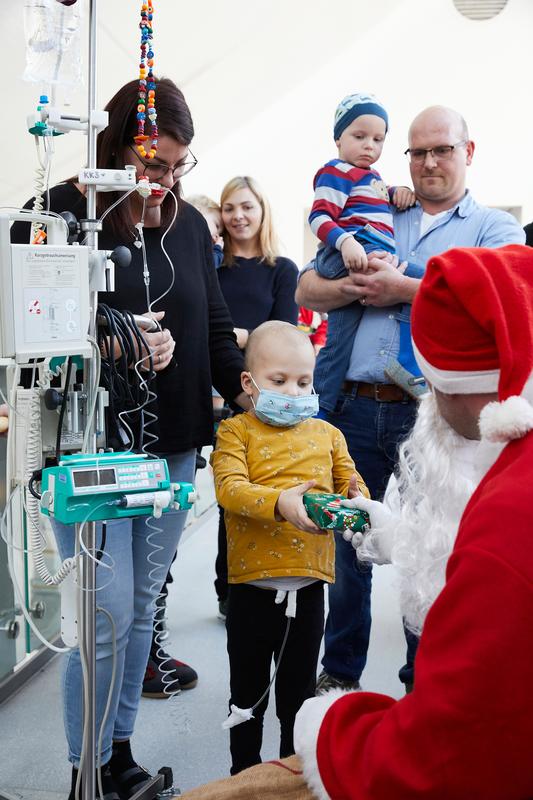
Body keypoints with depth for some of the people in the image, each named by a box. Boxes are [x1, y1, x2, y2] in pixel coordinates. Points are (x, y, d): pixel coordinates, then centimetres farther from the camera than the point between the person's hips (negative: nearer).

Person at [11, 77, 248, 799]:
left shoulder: (188, 223, 10)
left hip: (172, 446, 6)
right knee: (107, 613, -4)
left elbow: (214, 327, 14)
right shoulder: (60, 214, -8)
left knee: (142, 605, 14)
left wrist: (245, 389, 1)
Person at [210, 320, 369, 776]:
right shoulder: (236, 432, -4)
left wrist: (355, 500, -18)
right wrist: (280, 503, -35)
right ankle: (244, 772, 35)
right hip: (252, 587, -2)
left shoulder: (327, 435, 8)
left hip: (308, 587, 2)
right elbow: (229, 486, -19)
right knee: (249, 692, 16)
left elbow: (352, 485, 6)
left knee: (300, 691, 18)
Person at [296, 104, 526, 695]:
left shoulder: (495, 227, 9)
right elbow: (306, 290, 12)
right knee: (347, 538, 12)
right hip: (353, 405, 3)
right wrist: (351, 287, -8)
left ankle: (424, 681, 25)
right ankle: (340, 670, 30)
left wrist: (402, 289, -11)